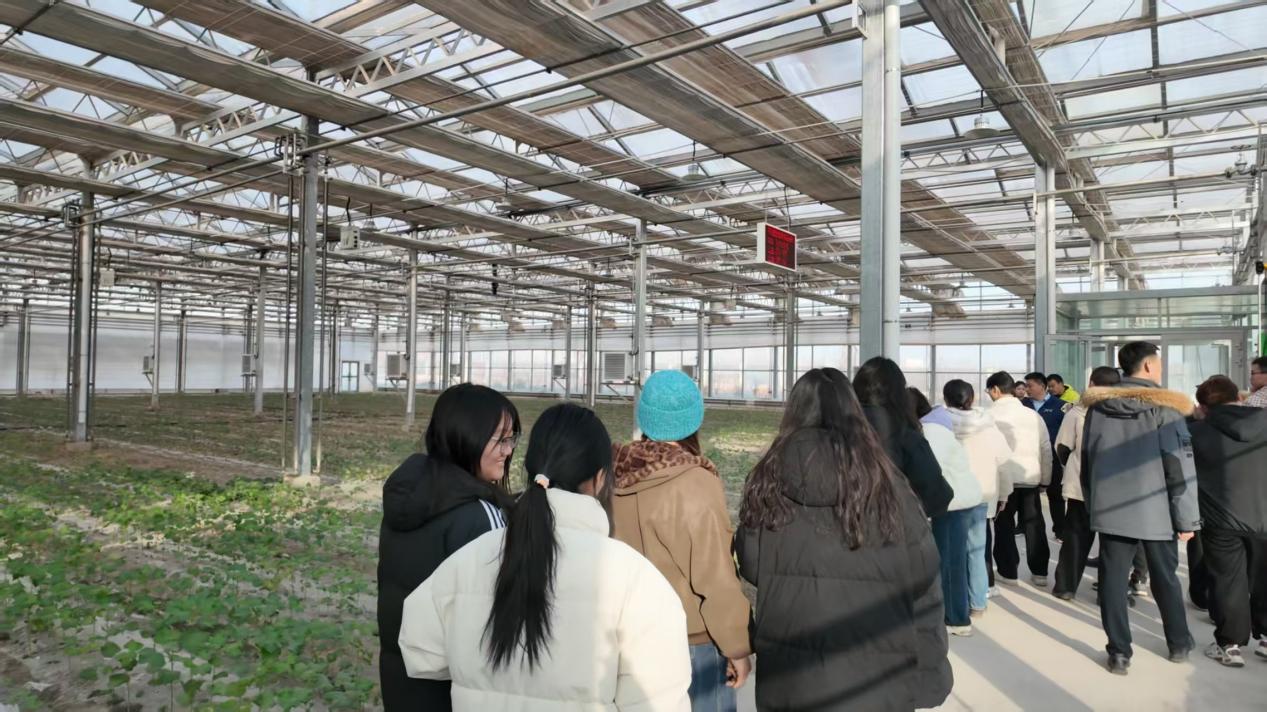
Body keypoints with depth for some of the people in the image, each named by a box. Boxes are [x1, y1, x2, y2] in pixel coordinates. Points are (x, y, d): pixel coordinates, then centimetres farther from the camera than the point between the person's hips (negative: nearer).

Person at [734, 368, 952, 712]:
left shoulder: (768, 481, -7)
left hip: (788, 678, 1)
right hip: (874, 679, -1)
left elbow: (751, 566, 4)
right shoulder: (886, 485, -12)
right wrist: (929, 676, 3)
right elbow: (922, 584, -7)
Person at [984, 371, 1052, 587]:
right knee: (1034, 525, 12)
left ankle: (1009, 572, 12)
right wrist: (1045, 478, 16)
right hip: (1030, 477, 4)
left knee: (1004, 525, 8)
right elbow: (1046, 448, 9)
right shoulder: (1033, 414, 6)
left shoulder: (991, 414, -6)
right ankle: (1039, 572, 17)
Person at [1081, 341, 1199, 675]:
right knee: (1165, 578, 16)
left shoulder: (1099, 404, 3)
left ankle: (1119, 652, 9)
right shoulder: (1165, 406, -9)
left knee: (1113, 580, 5)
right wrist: (1187, 517, -6)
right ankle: (1179, 644, 33)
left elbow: (1087, 459, 8)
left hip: (1111, 508, 2)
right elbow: (1180, 466, -12)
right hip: (1155, 510, -2)